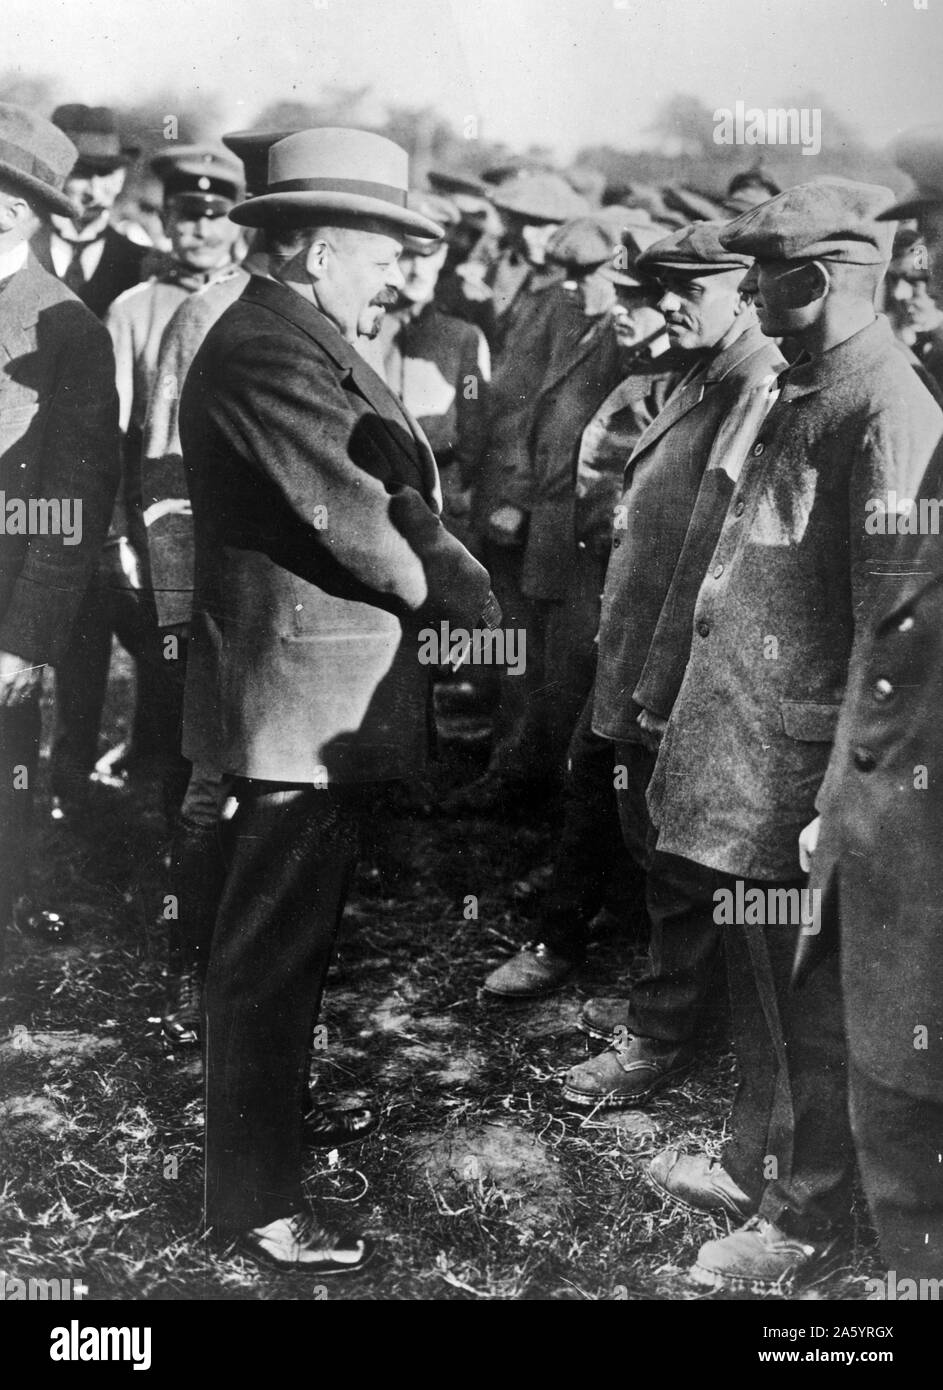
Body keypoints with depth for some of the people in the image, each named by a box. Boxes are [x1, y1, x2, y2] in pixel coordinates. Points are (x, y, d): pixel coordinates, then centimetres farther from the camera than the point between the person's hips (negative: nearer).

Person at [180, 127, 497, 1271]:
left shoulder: (308, 346, 16)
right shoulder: (266, 353, -18)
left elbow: (386, 495, 10)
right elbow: (353, 517, -23)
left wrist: (444, 579, -6)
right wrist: (463, 596, -8)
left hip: (326, 697, 11)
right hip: (299, 696, -11)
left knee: (290, 940, 22)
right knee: (272, 951, 0)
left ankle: (270, 1123, 40)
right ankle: (254, 1200, 14)